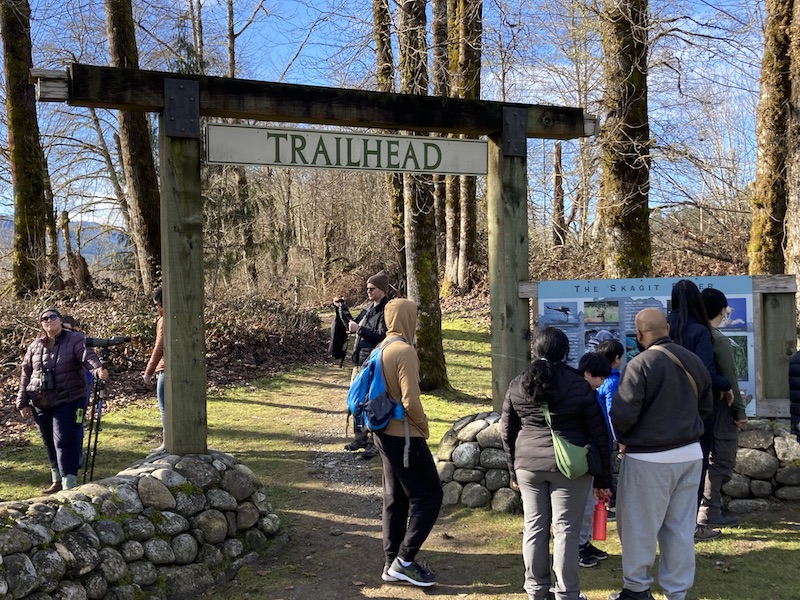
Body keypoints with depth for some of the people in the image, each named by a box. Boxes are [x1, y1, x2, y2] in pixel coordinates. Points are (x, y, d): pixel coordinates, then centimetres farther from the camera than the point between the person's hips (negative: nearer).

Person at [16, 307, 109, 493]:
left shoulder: (75, 339, -4)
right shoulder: (35, 346, 10)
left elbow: (87, 355, -23)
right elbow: (26, 375, 14)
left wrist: (98, 369, -44)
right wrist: (22, 403, 11)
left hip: (68, 402, -5)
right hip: (41, 404, 5)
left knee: (65, 442, -10)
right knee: (50, 443, 15)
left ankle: (69, 485, -7)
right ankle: (57, 481, 31)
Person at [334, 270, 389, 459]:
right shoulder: (369, 307, 13)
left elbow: (382, 337, -21)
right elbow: (351, 325, 21)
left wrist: (360, 329, -22)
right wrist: (342, 308, 10)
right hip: (359, 361, 9)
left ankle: (374, 442, 6)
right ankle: (360, 437, 27)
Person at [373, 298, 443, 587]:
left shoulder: (382, 350, 10)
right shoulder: (405, 351, -18)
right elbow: (410, 400, -23)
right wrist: (423, 426, -6)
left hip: (385, 433, 9)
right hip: (404, 435, -9)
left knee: (395, 498, 14)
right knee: (428, 495, 0)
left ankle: (392, 563, 19)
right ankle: (404, 560, 1)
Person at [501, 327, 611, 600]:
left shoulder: (517, 385, 3)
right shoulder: (579, 385, -6)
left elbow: (507, 432, 9)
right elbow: (598, 434, -4)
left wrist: (513, 470, 19)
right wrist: (603, 478, 4)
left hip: (528, 464, 3)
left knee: (534, 526, 12)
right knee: (566, 530, 4)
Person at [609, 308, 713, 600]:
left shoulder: (641, 364, -18)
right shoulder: (693, 361, 4)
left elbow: (623, 413, -20)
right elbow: (705, 406, 13)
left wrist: (624, 439, 0)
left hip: (649, 459, -6)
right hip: (690, 455, 6)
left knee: (639, 526, 9)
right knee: (680, 529, 13)